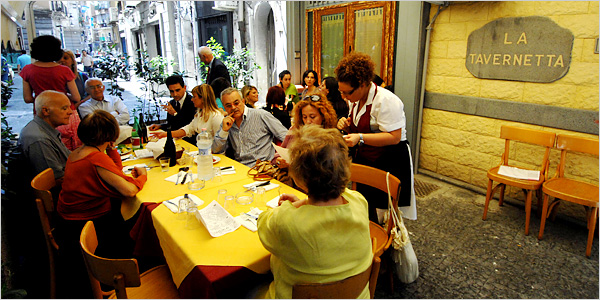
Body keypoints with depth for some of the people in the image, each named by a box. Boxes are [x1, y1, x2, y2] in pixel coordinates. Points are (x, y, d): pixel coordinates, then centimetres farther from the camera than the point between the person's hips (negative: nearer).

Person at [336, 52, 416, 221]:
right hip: (365, 159, 8)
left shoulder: (386, 100, -20)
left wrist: (360, 137, -30)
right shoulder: (356, 100, 7)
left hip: (390, 163, -7)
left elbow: (395, 137, -26)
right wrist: (347, 125, -2)